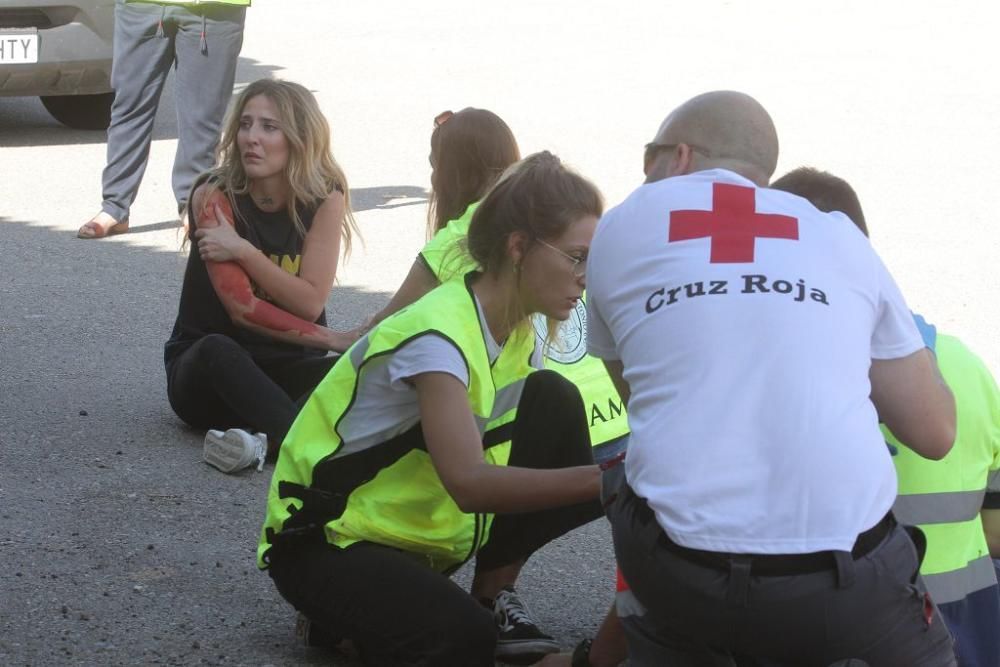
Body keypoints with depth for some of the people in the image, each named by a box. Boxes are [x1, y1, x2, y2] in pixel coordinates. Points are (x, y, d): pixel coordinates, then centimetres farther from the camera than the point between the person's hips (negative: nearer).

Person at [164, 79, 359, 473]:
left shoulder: (325, 199, -4)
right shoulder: (215, 196, -12)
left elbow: (310, 303, -12)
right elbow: (242, 308, -19)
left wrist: (243, 251, -22)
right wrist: (332, 340, -18)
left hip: (288, 370, 2)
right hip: (206, 372, -2)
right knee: (218, 351, -38)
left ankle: (265, 439, -46)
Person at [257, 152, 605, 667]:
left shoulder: (520, 335, 1)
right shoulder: (437, 335, -27)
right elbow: (470, 483, -38)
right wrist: (606, 477, -42)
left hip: (425, 532, 8)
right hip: (328, 544, -8)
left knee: (554, 400, -7)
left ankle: (491, 596, 5)